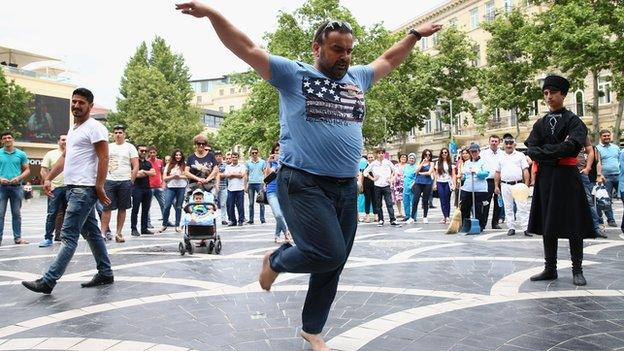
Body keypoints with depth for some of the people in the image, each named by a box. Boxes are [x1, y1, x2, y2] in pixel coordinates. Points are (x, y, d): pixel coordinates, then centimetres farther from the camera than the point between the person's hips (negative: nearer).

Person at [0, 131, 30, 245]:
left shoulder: (21, 154, 7)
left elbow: (27, 170, 8)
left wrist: (18, 178, -9)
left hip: (16, 186, 1)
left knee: (16, 214, 6)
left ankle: (17, 237, 11)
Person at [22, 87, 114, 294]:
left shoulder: (94, 128, -9)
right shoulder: (73, 129, 20)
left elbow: (103, 158, -15)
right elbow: (65, 157, 23)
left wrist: (100, 187, -19)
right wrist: (49, 178, 14)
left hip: (84, 190, -10)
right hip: (73, 188, 10)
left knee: (68, 236, -8)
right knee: (91, 233, 13)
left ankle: (48, 281, -7)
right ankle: (105, 274, 20)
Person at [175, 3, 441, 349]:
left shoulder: (357, 77, 17)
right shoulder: (293, 74, 1)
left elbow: (388, 59, 33)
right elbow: (247, 48, -3)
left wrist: (416, 34, 38)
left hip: (347, 188, 6)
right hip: (303, 184, -6)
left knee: (333, 264, 11)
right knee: (329, 253, -18)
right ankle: (275, 262, 14)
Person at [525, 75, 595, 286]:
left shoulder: (573, 121, 1)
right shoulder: (540, 124, 13)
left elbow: (572, 146, -17)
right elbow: (531, 150, 0)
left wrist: (545, 151, -11)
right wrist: (557, 153, -11)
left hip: (567, 178, -4)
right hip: (545, 179, 4)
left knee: (573, 224, 0)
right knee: (547, 225, 7)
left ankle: (577, 270, 10)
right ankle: (550, 269, 14)